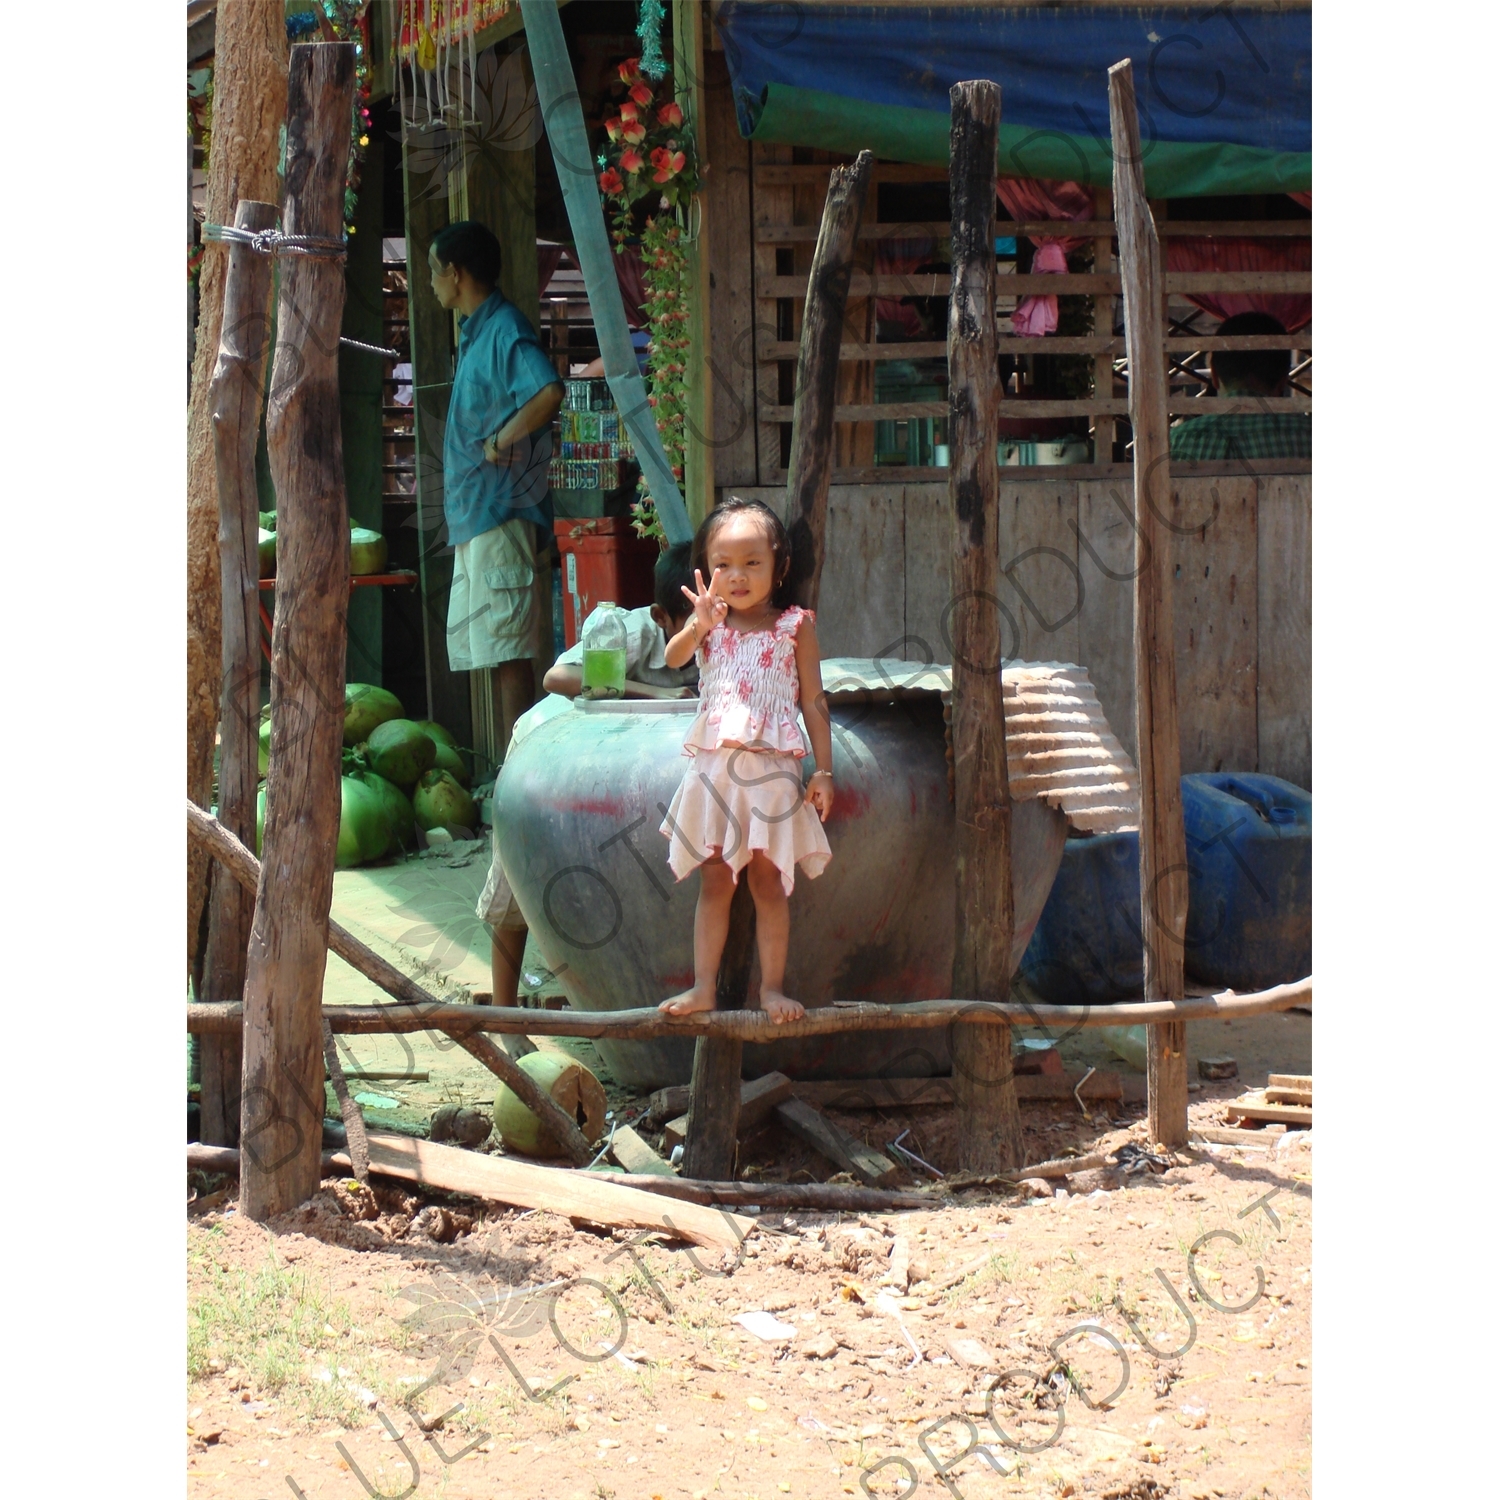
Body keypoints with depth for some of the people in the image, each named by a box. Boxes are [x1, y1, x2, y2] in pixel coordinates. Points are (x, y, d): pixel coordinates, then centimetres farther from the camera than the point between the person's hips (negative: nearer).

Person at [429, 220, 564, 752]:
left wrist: (498, 443, -21)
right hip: (474, 518, 11)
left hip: (500, 513, -11)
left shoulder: (505, 330, -14)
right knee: (482, 649, 12)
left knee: (507, 652, -10)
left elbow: (548, 393, -31)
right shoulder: (476, 333, 18)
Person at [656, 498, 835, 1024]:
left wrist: (823, 770, 0)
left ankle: (772, 986, 8)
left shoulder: (795, 626, 3)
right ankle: (703, 986, 7)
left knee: (768, 879, 1)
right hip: (714, 764, 2)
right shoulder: (709, 624, 6)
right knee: (714, 881, 5)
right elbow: (673, 658, -14)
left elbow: (813, 701, 4)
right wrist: (699, 626, -34)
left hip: (771, 768, -2)